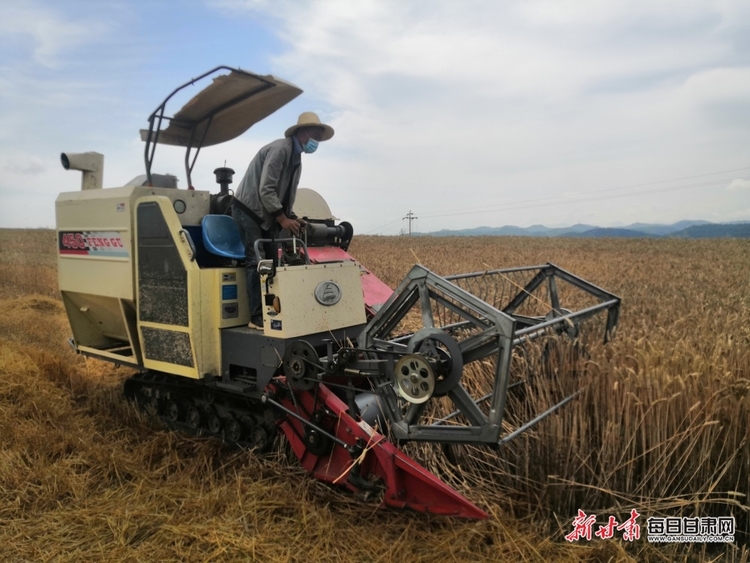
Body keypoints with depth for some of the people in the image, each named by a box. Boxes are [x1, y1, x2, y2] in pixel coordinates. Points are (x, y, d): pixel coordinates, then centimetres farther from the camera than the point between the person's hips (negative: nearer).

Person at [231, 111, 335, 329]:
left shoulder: (296, 158, 13)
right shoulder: (281, 149, -16)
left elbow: (286, 194, 16)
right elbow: (266, 190, -23)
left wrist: (292, 217, 2)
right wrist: (283, 219, -20)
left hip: (266, 214, 10)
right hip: (249, 210, -10)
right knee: (257, 262, -11)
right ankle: (257, 316, -8)